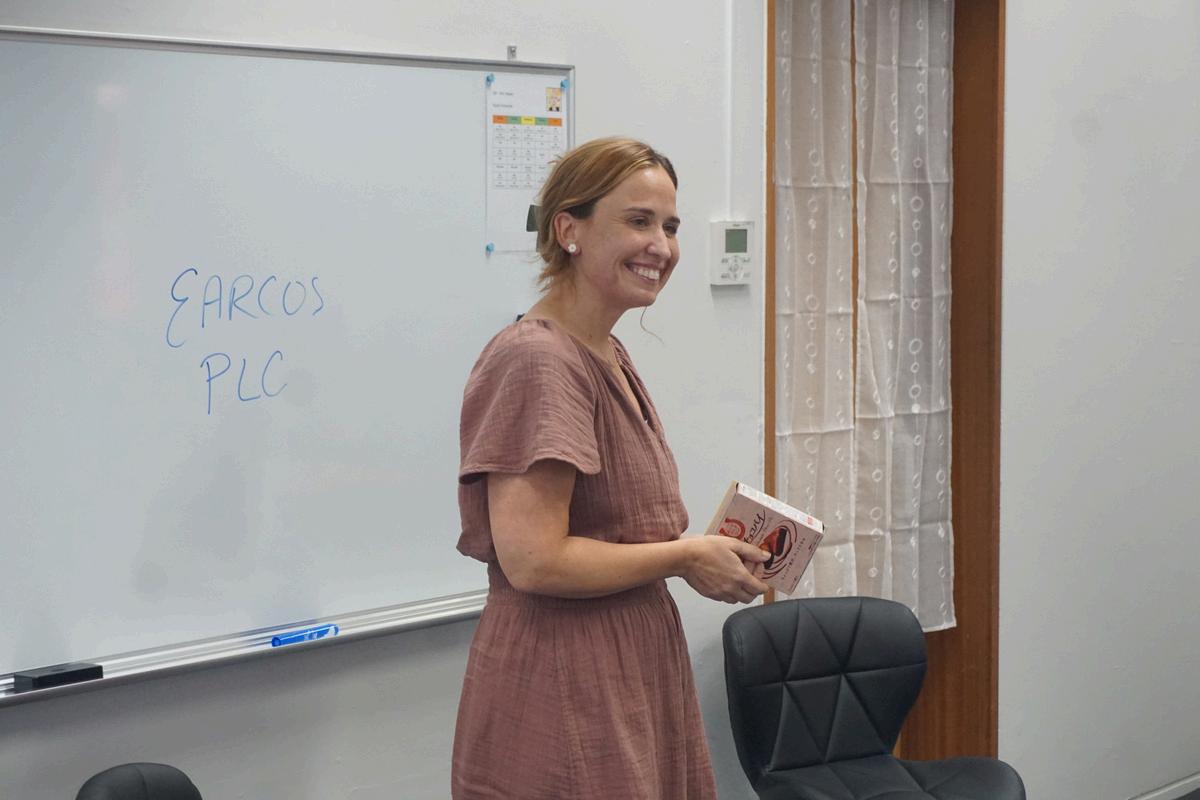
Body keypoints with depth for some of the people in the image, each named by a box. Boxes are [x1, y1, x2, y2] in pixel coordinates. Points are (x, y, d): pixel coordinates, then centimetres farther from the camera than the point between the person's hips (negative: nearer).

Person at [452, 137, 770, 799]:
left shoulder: (608, 359, 12)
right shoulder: (537, 361, -17)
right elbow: (534, 562, -25)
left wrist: (712, 552, 6)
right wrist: (685, 556, -14)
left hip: (631, 678, 9)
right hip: (562, 696, -9)